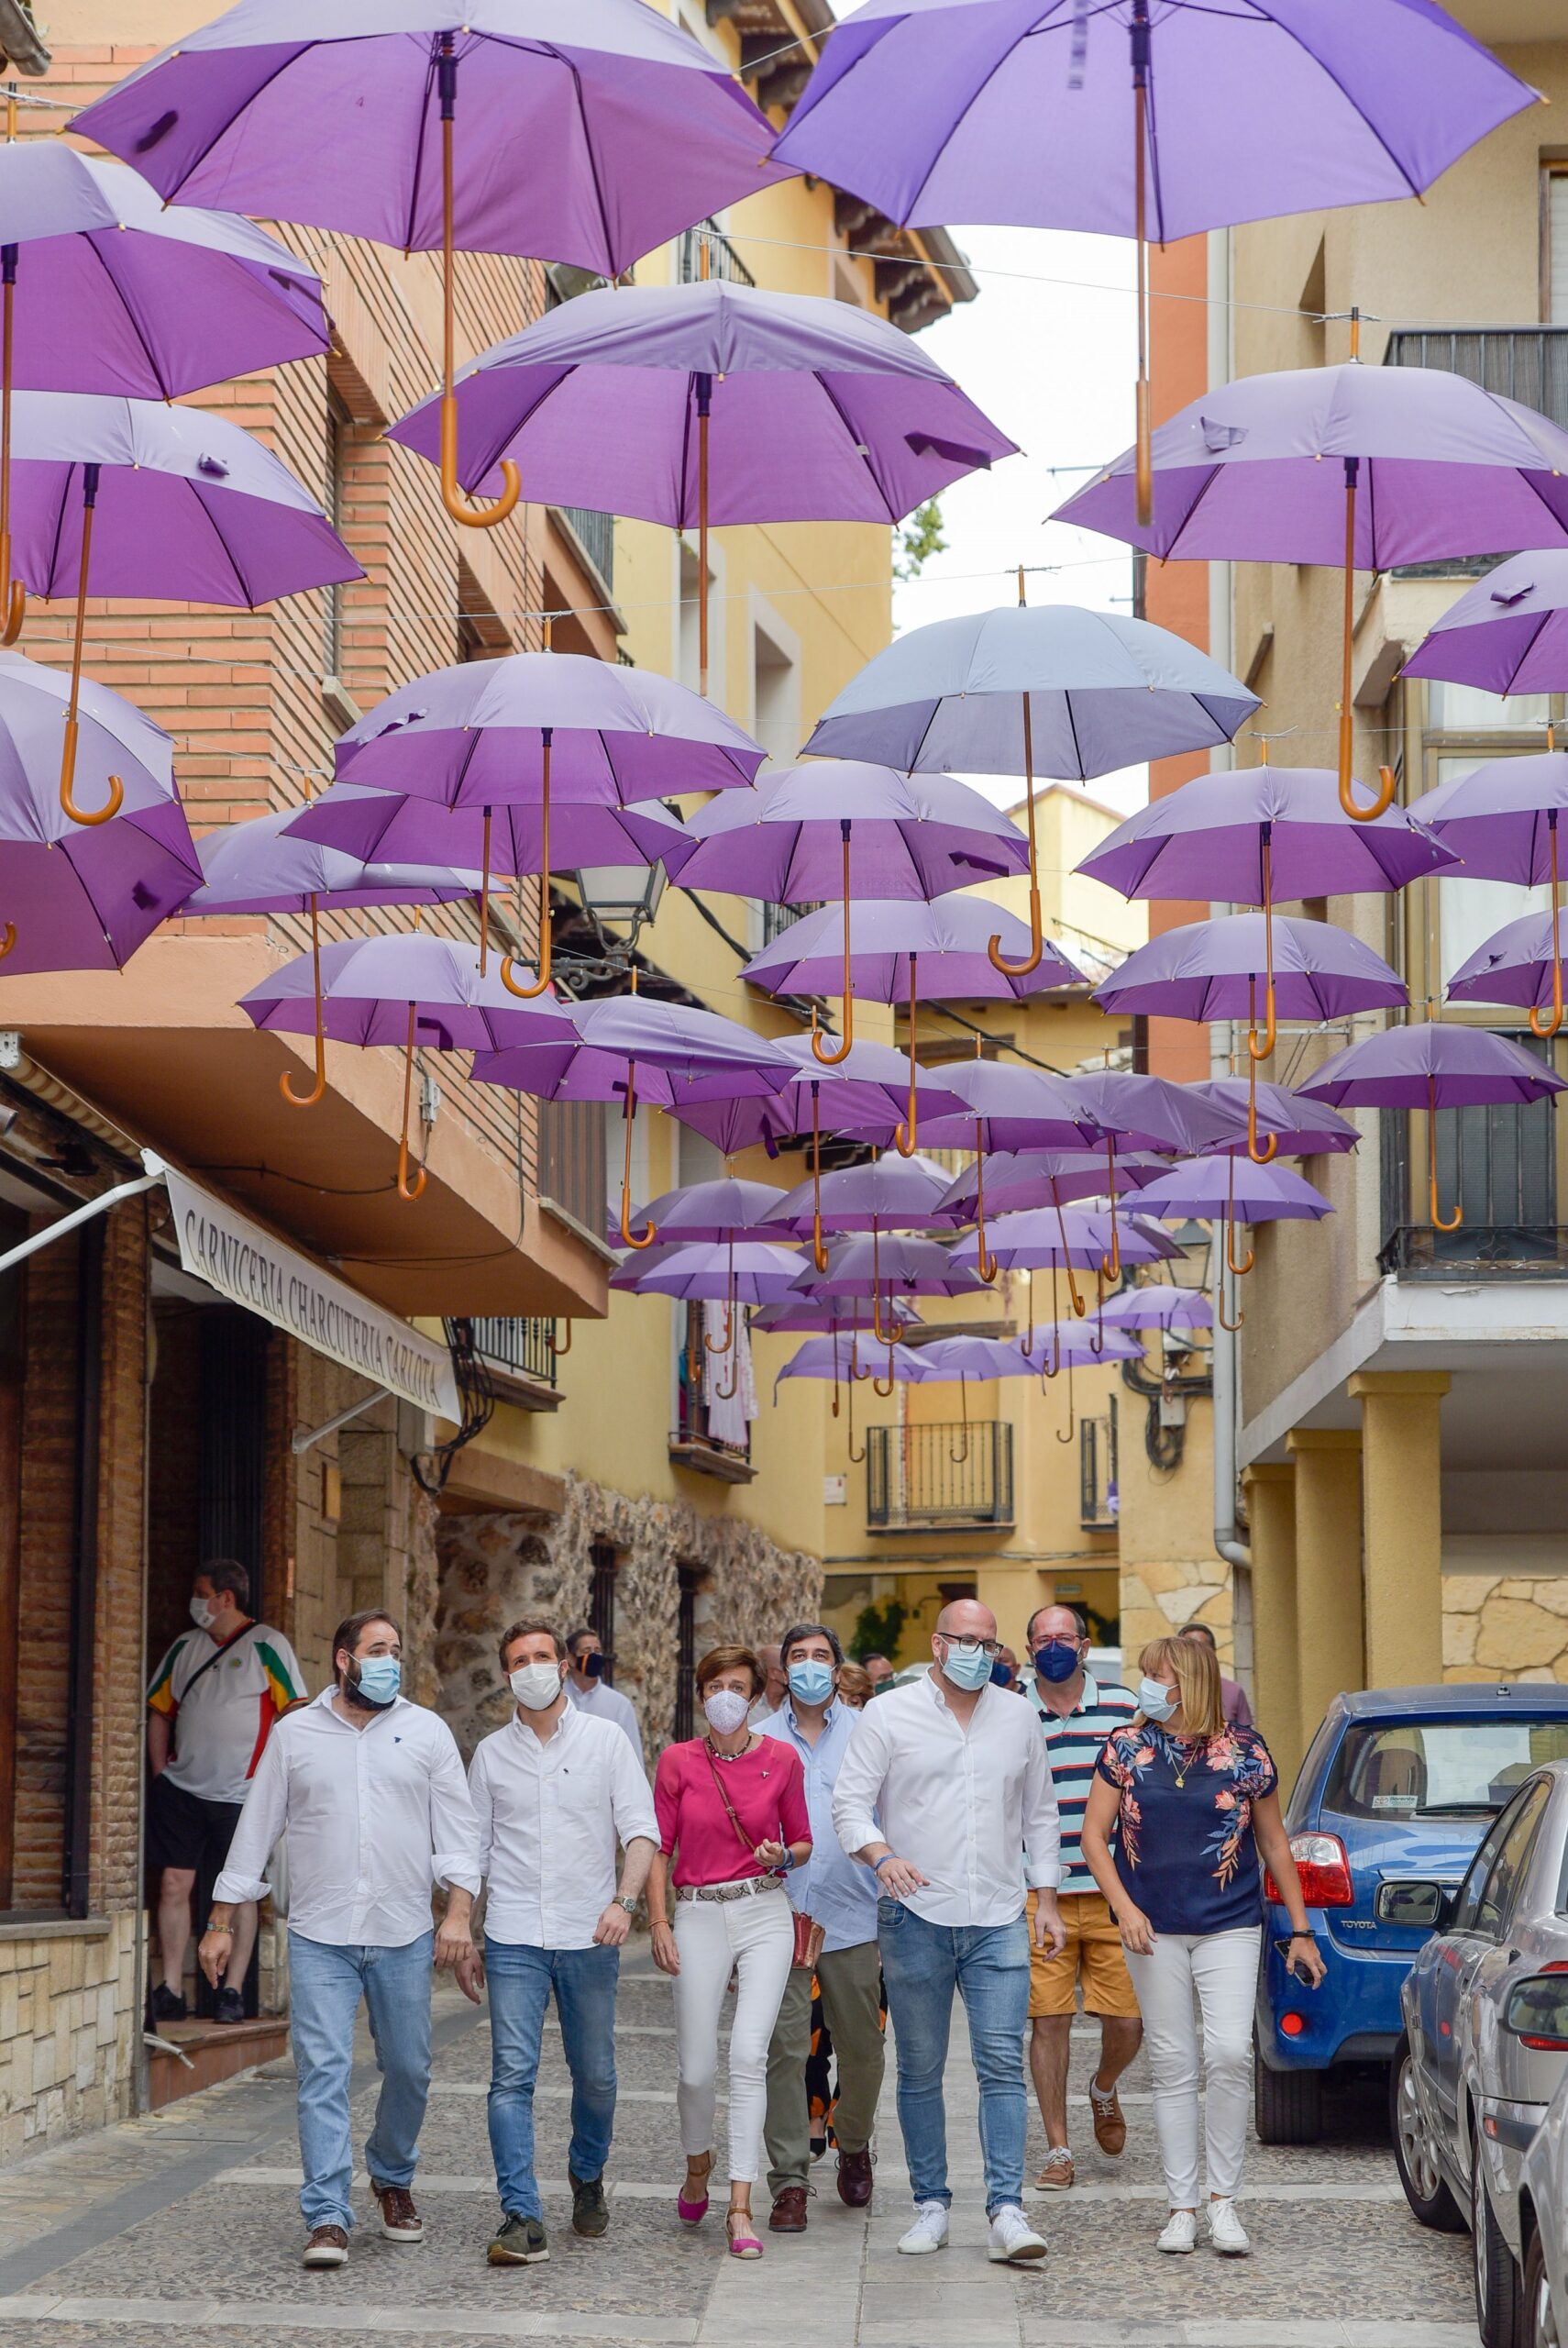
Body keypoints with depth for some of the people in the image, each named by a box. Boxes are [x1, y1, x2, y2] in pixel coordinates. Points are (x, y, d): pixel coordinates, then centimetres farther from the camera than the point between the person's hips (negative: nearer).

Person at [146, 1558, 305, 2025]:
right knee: (173, 1885, -1)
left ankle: (233, 1992, 8)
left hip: (242, 1794, -4)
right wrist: (160, 1773, 8)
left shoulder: (267, 1646, -4)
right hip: (182, 1790, 4)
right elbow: (159, 1711, 18)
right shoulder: (185, 1647, 12)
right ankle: (169, 1992, 3)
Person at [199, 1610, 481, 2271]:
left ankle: (392, 2179, 33)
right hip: (319, 1937, -1)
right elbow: (255, 1831, 10)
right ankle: (327, 2219, -10)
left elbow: (457, 1828, 4)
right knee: (323, 2072, -9)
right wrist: (220, 1923, 8)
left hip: (404, 1936, 1)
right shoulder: (294, 1734, 7)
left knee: (409, 2069, 8)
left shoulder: (425, 1731, 7)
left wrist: (459, 1913, -9)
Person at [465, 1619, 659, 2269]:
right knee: (511, 2076, -11)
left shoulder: (605, 1740, 4)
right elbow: (473, 1853, 15)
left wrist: (623, 1902, -18)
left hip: (589, 1937, 0)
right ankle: (522, 2220, -15)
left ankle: (587, 2176, 36)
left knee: (595, 2074, 9)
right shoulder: (491, 1754, 9)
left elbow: (640, 1828, -2)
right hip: (513, 1939, 0)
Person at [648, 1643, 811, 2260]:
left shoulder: (780, 1759, 3)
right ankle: (697, 2162, 35)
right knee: (697, 2068, 3)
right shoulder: (677, 1761, 2)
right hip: (699, 1915, 1)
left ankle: (740, 2207, -14)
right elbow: (659, 1847, 6)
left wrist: (782, 1855, -10)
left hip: (764, 1914, -1)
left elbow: (802, 1843, 12)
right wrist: (658, 1922, -3)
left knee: (748, 2053, -16)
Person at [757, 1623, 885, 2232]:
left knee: (861, 2046, 8)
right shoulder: (758, 1741, 9)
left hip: (853, 1915, 1)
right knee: (784, 2048, -7)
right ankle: (789, 2181, -3)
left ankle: (854, 2149, 32)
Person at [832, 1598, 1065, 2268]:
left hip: (999, 1919, 1)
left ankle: (1006, 2211, -10)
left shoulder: (1018, 1718, 11)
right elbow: (850, 1803, -4)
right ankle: (930, 2205, 14)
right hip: (915, 1918, -1)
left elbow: (1039, 1815, 18)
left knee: (1003, 2064, -8)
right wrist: (882, 1855, -23)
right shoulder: (888, 1715, 1)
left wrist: (1047, 1900, 13)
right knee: (920, 2070, 5)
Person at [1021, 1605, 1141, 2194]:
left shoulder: (1123, 1705, 6)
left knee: (1128, 2022, -1)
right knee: (1049, 2020, 0)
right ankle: (1058, 2151, 10)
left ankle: (1104, 2090, 32)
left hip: (1114, 1895, 1)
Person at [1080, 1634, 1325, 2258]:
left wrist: (1300, 1931, 9)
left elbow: (1274, 1844, 8)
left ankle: (1223, 2201, 0)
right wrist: (1124, 1907, -10)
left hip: (1229, 1928, -1)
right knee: (1172, 2067, 4)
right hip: (1153, 1930, 1)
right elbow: (1094, 1836, 4)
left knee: (1230, 2055, -13)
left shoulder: (1245, 1752, 0)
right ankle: (1181, 2207, 11)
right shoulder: (1127, 1749, 2)